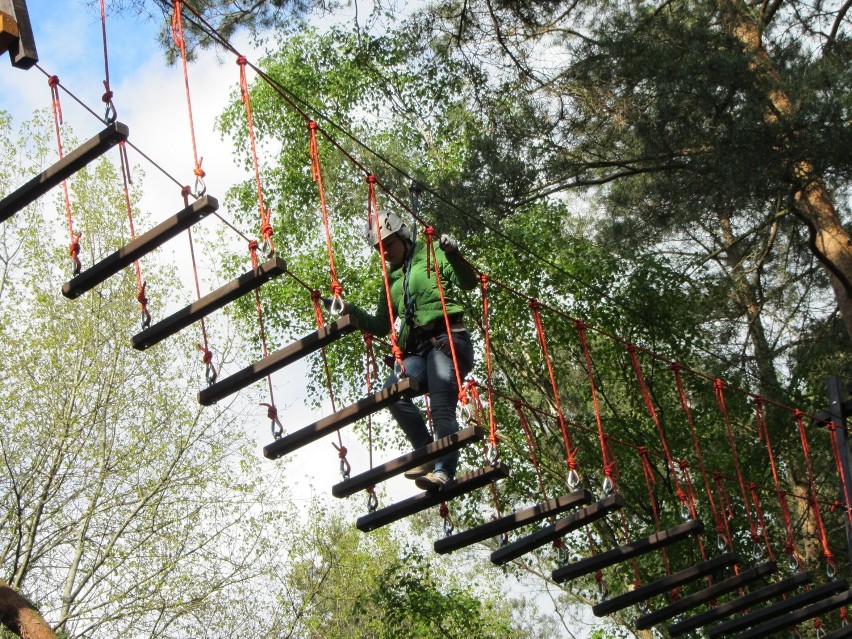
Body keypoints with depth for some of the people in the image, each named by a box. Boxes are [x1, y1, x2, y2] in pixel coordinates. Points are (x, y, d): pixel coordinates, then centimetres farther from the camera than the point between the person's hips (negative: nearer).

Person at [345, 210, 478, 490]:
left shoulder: (432, 254, 11)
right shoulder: (391, 279, 26)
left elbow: (468, 283, -3)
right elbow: (380, 326, 26)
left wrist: (454, 255, -22)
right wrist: (351, 311, 12)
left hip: (446, 339, -5)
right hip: (416, 349, 5)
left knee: (441, 406, -20)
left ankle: (444, 469, -27)